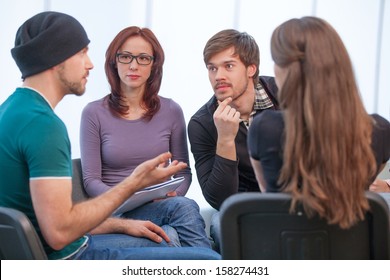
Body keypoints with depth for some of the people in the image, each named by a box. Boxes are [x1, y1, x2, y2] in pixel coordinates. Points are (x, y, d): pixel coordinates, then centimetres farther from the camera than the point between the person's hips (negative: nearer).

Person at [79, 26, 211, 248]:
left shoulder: (171, 111, 9)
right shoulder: (94, 113, 2)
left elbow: (184, 171, 13)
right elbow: (91, 180, 0)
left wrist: (173, 194, -10)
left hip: (163, 207, 3)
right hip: (115, 213, -3)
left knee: (171, 238, -35)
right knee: (184, 206, -32)